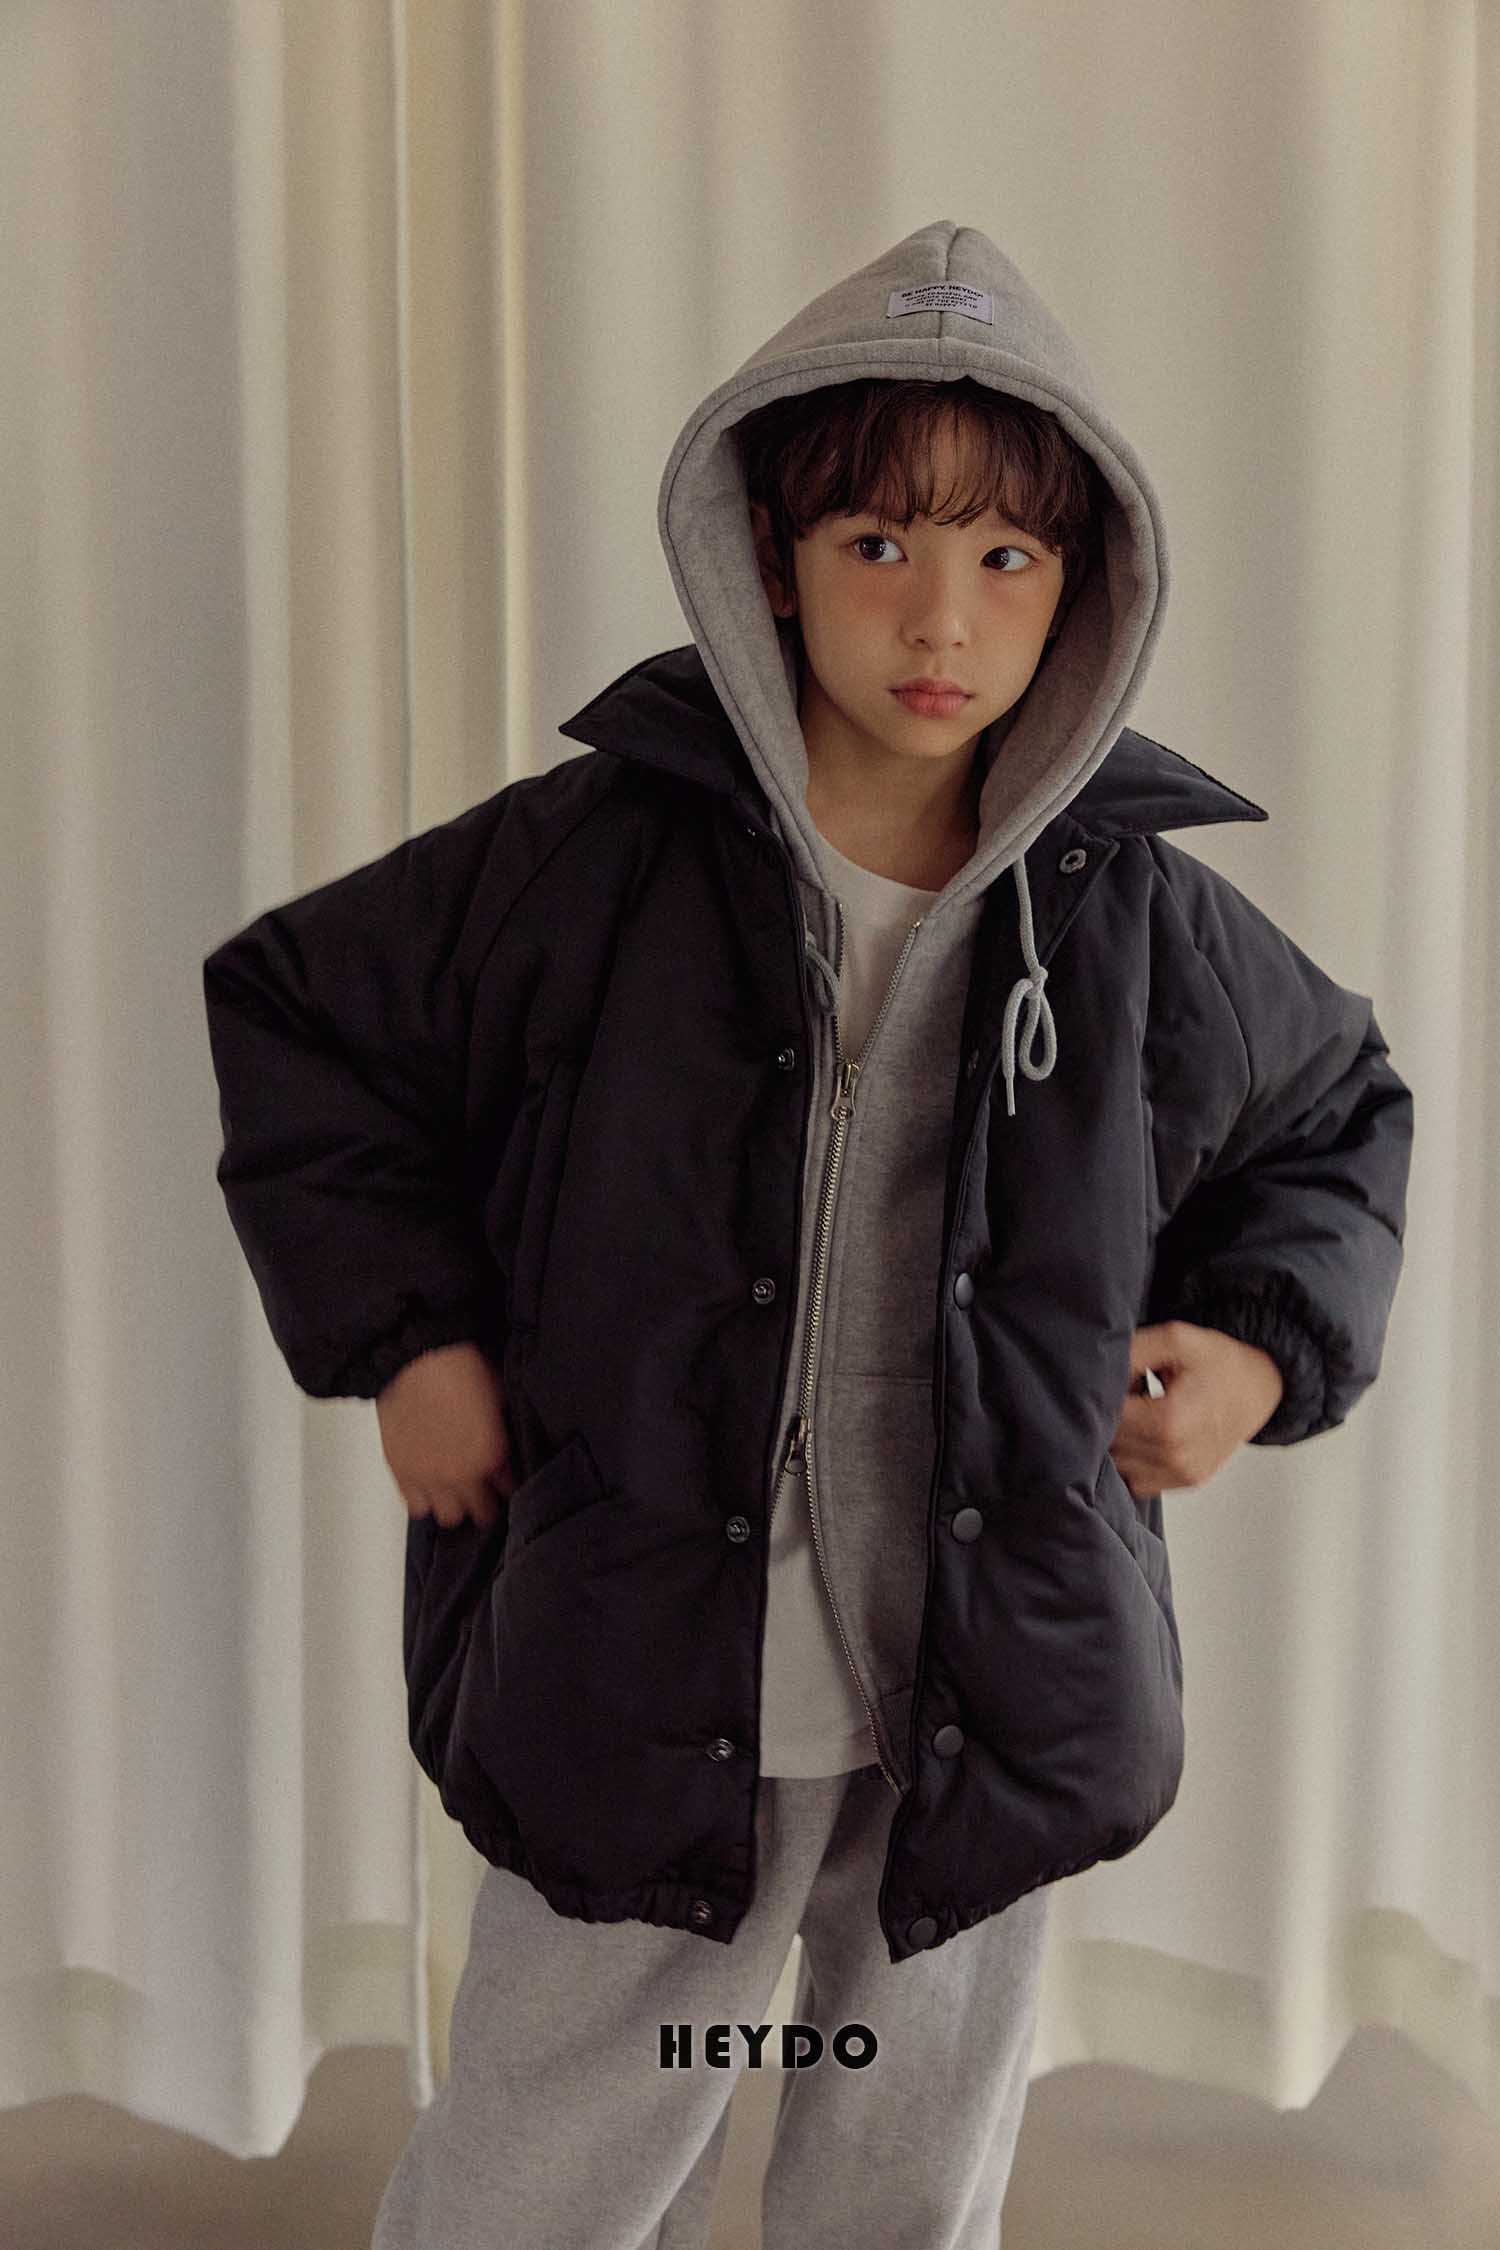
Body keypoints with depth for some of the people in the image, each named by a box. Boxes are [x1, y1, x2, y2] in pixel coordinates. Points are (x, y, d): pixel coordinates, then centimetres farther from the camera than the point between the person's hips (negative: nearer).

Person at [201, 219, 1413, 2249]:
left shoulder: (1142, 920, -4)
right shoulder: (590, 865, -11)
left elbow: (1345, 1118, 15)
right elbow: (289, 1010, 3)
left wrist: (1268, 1344, -1)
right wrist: (399, 1331, -4)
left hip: (994, 1710, 2)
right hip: (644, 1695, -2)